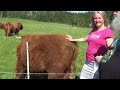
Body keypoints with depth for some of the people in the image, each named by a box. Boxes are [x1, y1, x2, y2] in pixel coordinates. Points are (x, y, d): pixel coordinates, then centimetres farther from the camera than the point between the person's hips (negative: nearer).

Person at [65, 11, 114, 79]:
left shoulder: (108, 31, -10)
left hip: (98, 62, -7)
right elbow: (85, 39, 27)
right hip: (88, 61, 7)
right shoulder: (94, 31, 11)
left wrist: (103, 57, -30)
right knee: (82, 77, 15)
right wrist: (73, 40, 27)